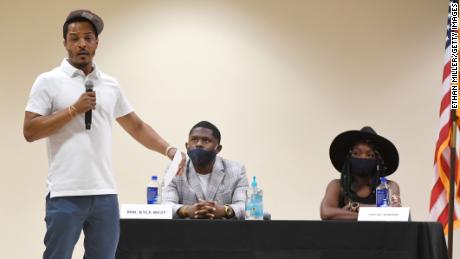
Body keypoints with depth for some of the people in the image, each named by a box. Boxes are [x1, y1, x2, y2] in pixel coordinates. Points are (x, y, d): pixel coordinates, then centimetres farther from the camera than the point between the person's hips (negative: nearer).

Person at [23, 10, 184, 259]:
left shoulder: (110, 86, 14)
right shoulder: (48, 81, 0)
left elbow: (137, 126, 21)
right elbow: (30, 131, -6)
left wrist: (168, 150, 8)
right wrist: (74, 110, -11)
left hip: (105, 194, 5)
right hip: (65, 194, -4)